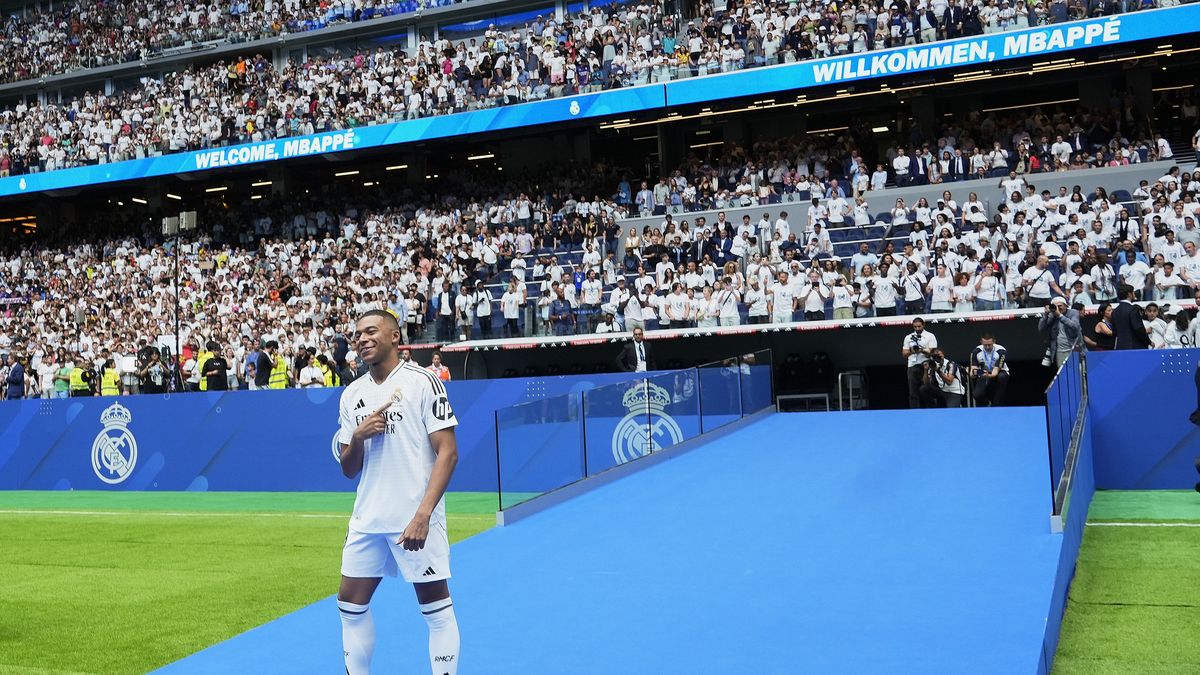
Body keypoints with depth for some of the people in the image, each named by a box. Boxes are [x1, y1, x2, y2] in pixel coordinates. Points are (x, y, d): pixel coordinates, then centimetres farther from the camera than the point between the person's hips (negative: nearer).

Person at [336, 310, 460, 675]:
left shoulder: (422, 381, -7)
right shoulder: (352, 395, 10)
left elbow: (448, 452, -12)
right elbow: (349, 471, 13)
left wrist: (423, 513, -21)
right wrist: (358, 437, -9)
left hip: (415, 519, -6)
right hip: (367, 520, 6)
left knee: (437, 609, 0)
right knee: (351, 605, 11)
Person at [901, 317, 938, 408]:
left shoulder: (930, 336, 5)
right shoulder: (908, 337, 15)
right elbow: (904, 354, 11)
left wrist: (922, 350, -23)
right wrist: (911, 351, -10)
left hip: (925, 366, -3)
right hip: (912, 367, 3)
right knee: (913, 393, -1)